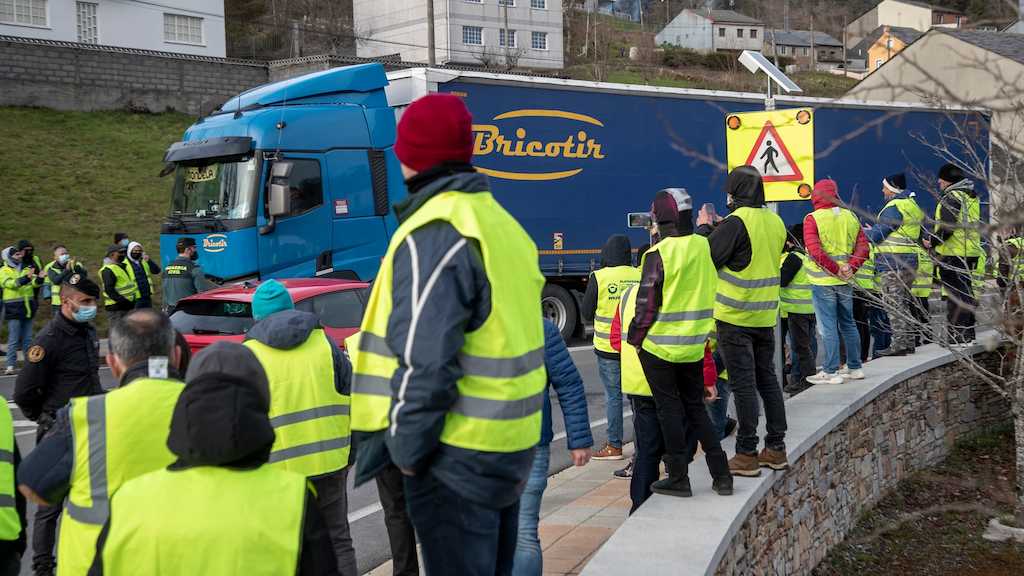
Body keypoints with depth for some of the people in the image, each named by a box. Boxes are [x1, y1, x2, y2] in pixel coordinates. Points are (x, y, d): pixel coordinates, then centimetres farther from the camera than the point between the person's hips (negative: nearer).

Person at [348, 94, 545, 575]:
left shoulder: (433, 236, -18)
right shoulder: (500, 222, 11)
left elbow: (425, 361, -23)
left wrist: (406, 447, -12)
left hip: (458, 453, -9)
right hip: (512, 443, 9)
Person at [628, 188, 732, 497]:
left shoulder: (659, 254, -17)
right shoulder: (705, 246, 1)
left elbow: (647, 303, -14)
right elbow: (710, 295, 10)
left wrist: (635, 338, -1)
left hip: (660, 345, -5)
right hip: (695, 345, 6)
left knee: (669, 409, 5)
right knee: (696, 407, 16)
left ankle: (678, 478, 10)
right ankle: (721, 474, 14)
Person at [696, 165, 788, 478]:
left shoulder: (736, 222, -17)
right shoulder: (775, 222, 9)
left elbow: (708, 257, -14)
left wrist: (704, 227, 3)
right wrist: (717, 228, 17)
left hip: (735, 318, -7)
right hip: (766, 316, 7)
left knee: (743, 384, -3)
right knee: (767, 379, 15)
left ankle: (747, 455, 1)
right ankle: (776, 449, 21)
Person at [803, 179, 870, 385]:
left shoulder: (812, 219, -10)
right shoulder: (850, 217, 7)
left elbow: (815, 251, -20)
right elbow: (863, 247, 1)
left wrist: (835, 270, -13)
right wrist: (850, 267, -6)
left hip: (823, 281, -6)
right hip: (845, 282, 6)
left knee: (828, 327, -1)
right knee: (848, 324, 17)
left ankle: (831, 372, 2)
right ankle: (855, 368, 23)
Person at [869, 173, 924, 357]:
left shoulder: (894, 208, -14)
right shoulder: (911, 204, 17)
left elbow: (877, 236, -17)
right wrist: (875, 230, 24)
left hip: (892, 262, -10)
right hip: (909, 259, 10)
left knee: (893, 303, -7)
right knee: (904, 302, 14)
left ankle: (899, 344, -9)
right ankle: (908, 342, 18)